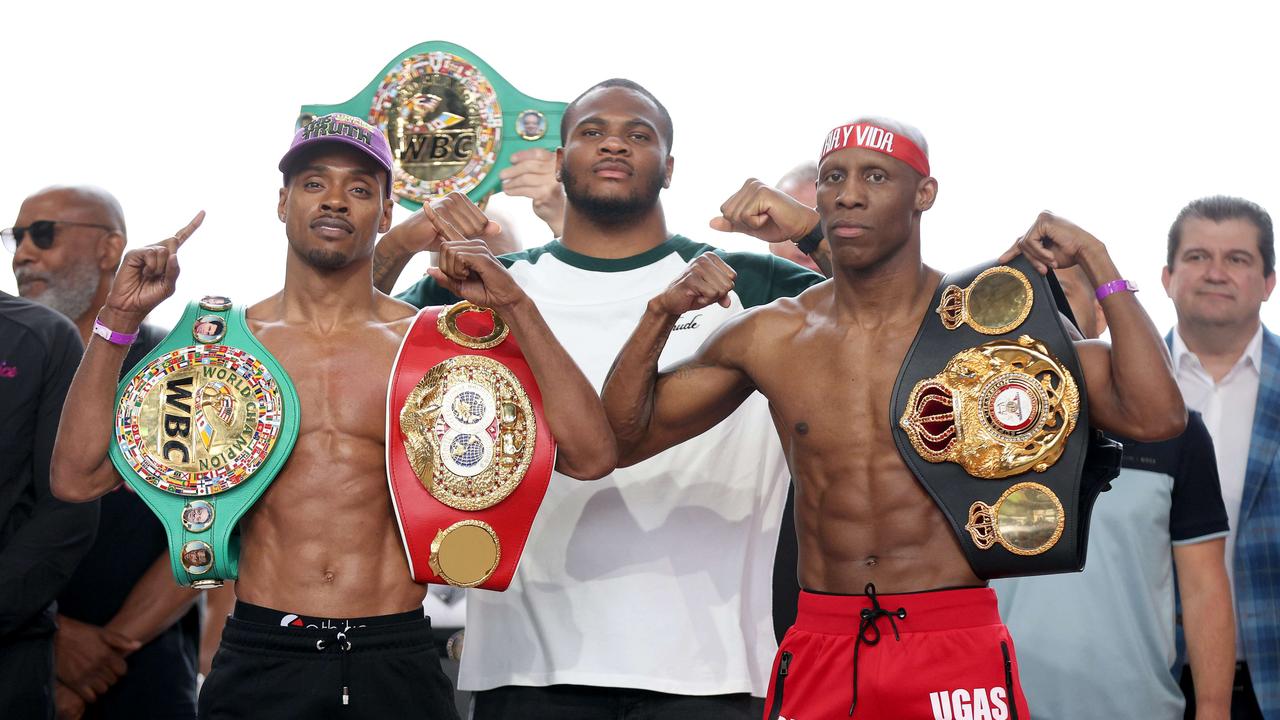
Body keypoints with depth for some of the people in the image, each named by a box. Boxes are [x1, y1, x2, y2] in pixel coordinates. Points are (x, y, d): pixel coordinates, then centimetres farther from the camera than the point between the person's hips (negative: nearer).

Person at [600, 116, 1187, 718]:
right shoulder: (770, 339, 4)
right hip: (818, 652, 2)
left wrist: (1096, 261, -11)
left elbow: (1155, 416, -9)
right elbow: (621, 439, 9)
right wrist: (661, 315, -4)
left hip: (958, 647, -2)